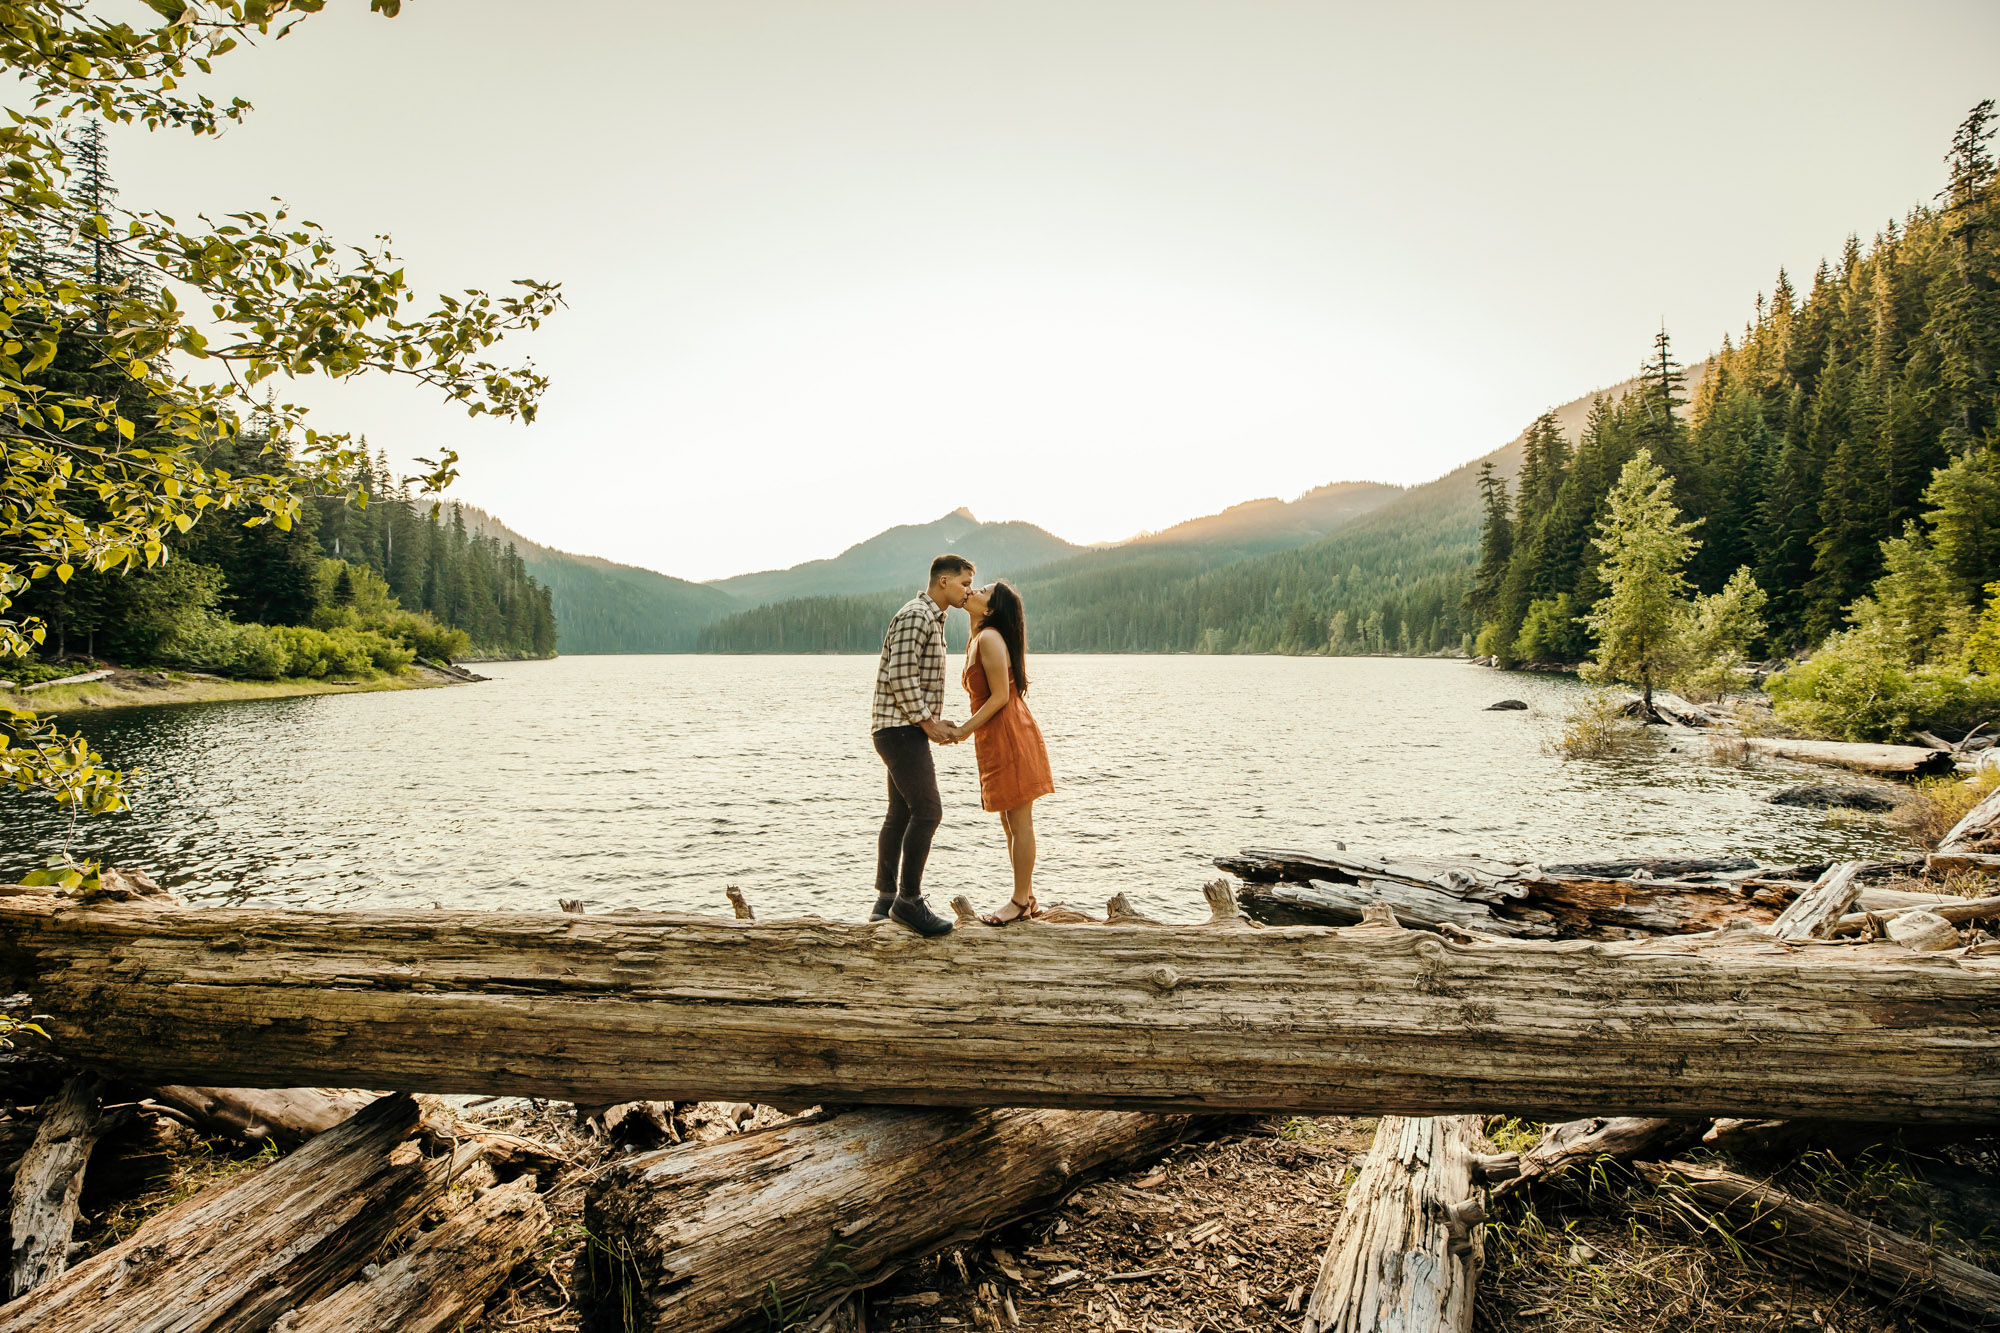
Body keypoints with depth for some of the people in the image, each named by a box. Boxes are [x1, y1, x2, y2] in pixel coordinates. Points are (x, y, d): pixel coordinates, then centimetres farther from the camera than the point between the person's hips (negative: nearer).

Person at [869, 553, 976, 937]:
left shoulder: (932, 619, 20)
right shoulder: (916, 615, -13)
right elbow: (900, 675, -21)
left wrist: (937, 722, 12)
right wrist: (928, 723, -16)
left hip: (907, 732, 11)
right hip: (901, 730, -11)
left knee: (901, 815, 11)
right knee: (927, 810, -13)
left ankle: (885, 903, 16)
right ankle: (909, 899, -7)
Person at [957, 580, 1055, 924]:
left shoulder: (989, 638, -14)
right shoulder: (979, 639, 17)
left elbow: (1000, 696, -19)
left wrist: (964, 730, -16)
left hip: (1009, 736, -10)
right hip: (997, 739, 10)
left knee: (1019, 822, -3)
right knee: (1011, 824, 15)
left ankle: (1021, 902, 4)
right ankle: (1027, 898, 23)